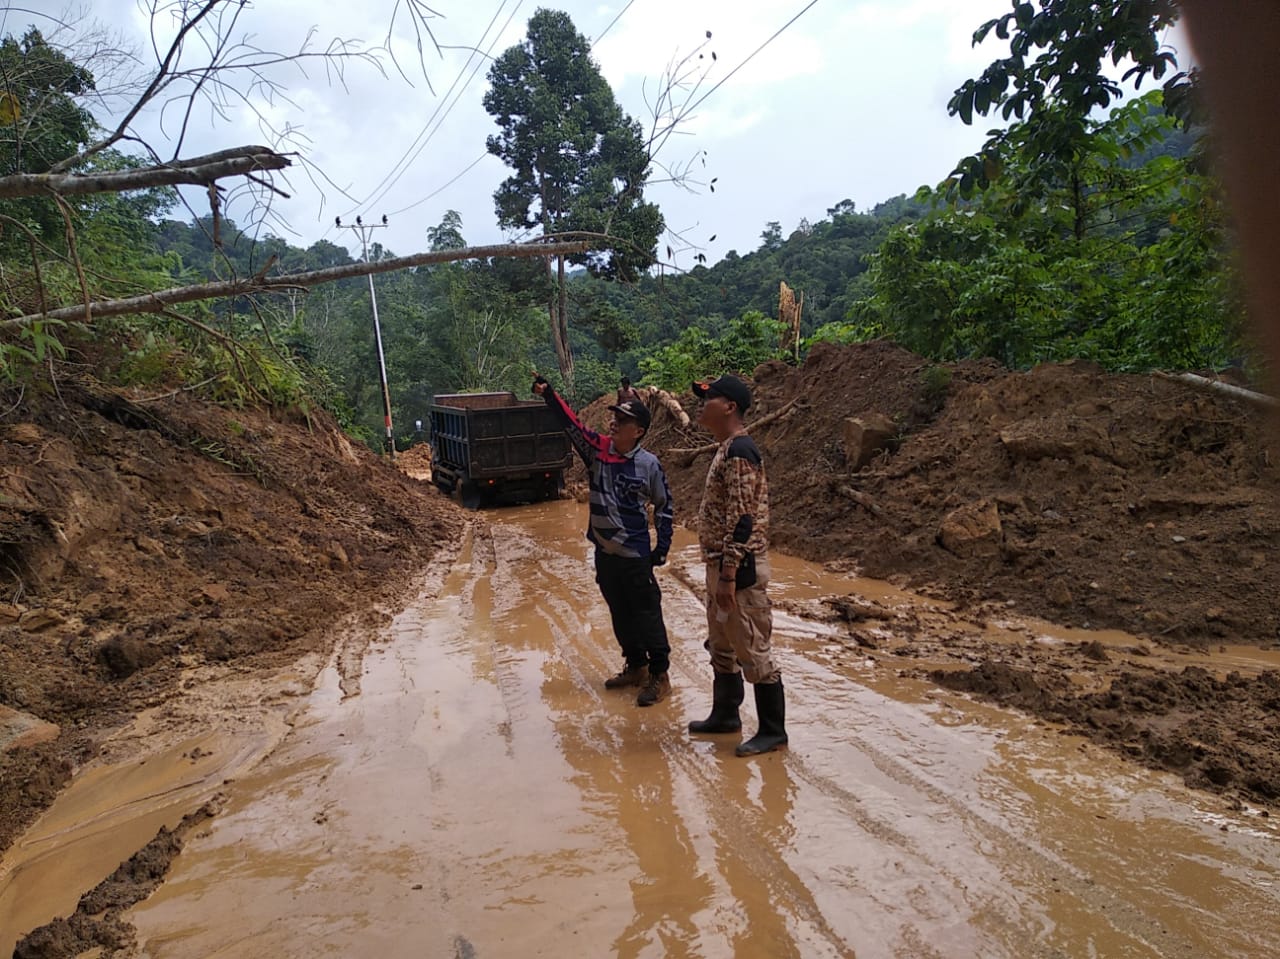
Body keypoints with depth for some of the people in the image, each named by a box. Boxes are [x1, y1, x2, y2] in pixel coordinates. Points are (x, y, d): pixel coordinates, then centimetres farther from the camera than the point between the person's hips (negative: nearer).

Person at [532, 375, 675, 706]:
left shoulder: (649, 464, -10)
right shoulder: (597, 449, -2)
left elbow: (664, 505, 0)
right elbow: (571, 424, -13)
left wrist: (662, 546, -2)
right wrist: (548, 393, -26)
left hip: (635, 555, -5)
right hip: (603, 552, 5)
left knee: (647, 614, 4)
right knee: (620, 615, 17)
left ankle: (660, 676, 16)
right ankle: (635, 666, 34)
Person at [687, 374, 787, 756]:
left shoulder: (740, 453, -18)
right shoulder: (727, 450, 13)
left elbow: (742, 521, -22)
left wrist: (729, 575, -23)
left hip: (738, 567, -11)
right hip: (721, 564, 11)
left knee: (753, 650, 0)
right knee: (721, 645, 20)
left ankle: (773, 731, 13)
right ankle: (725, 714, 36)